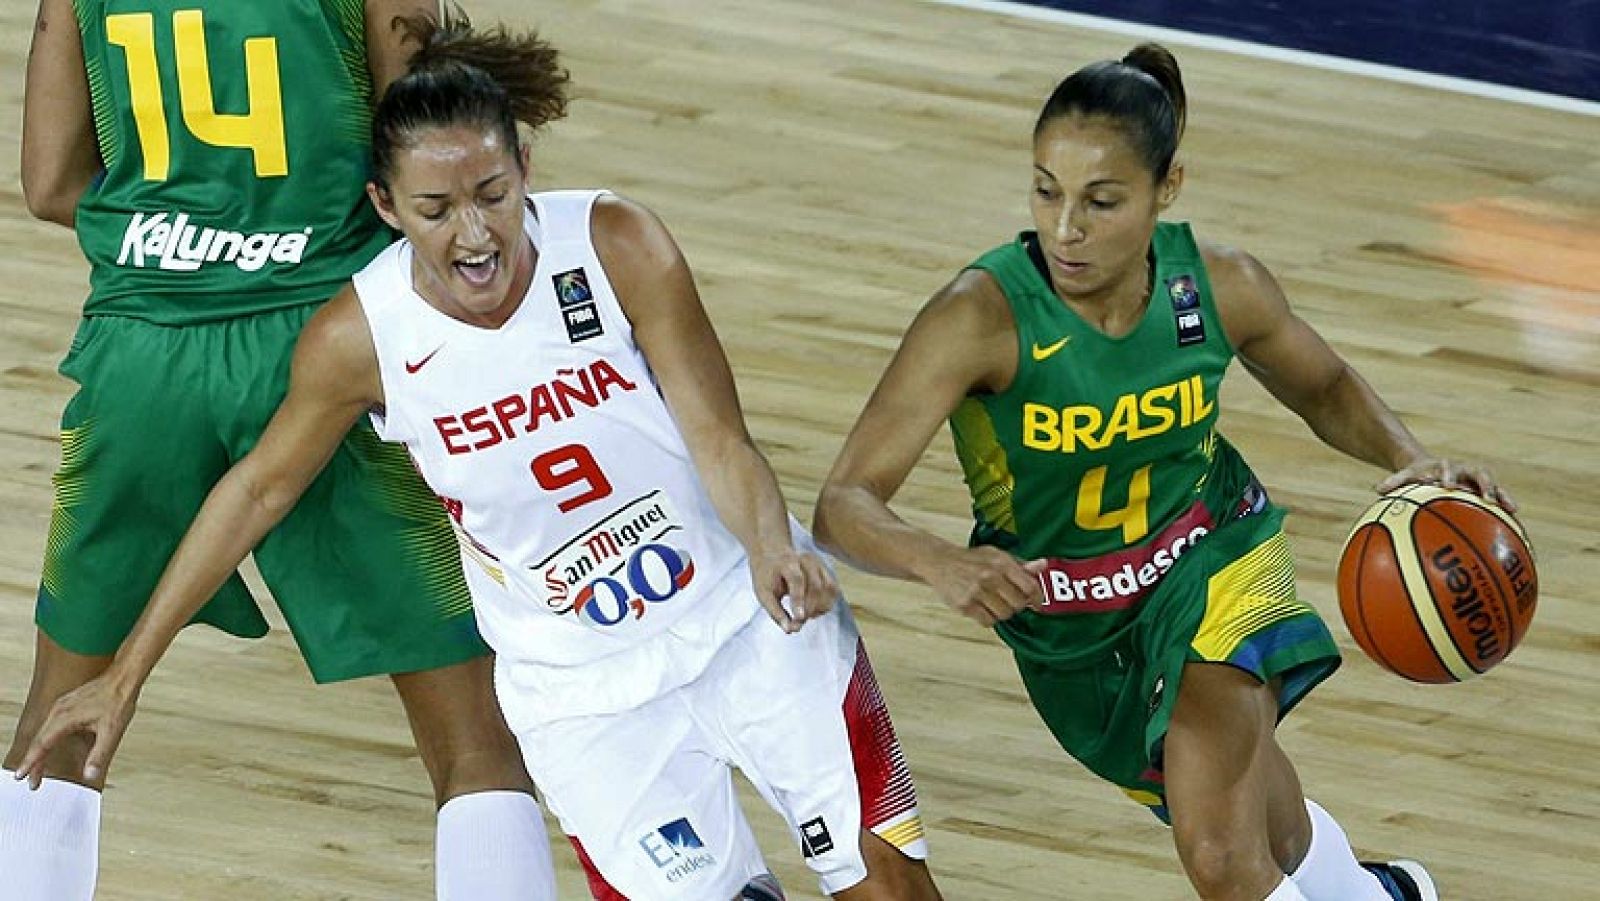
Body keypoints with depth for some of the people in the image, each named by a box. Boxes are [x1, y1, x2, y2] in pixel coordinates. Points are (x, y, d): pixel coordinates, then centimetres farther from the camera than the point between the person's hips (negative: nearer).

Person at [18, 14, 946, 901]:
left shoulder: (617, 247, -19)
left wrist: (771, 551, -38)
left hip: (753, 622, 0)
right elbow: (256, 492, -1)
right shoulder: (360, 339, -16)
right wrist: (125, 677, 2)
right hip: (585, 694, 0)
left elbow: (719, 441, -16)